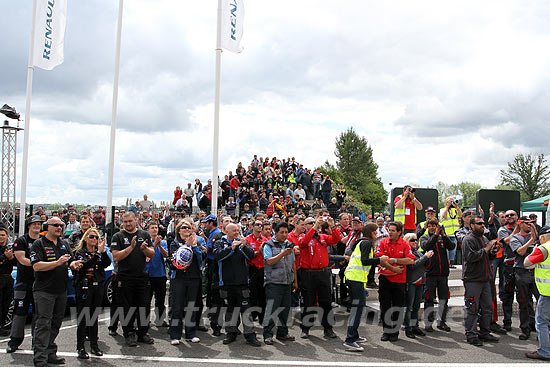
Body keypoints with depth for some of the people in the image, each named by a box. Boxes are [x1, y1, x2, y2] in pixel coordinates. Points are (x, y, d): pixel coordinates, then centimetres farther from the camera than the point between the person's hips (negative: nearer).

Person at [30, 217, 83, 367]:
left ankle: (50, 354, 22)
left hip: (61, 290, 7)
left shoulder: (64, 243, 14)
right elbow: (36, 266, -16)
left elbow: (71, 261, 16)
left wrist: (73, 264, -8)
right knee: (43, 324, -8)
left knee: (55, 324, 12)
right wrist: (57, 263, -24)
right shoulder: (39, 244, -5)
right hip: (44, 291, -6)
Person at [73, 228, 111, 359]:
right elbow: (85, 264, -19)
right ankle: (80, 348, 2)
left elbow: (107, 263, -5)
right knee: (83, 317, -3)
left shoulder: (99, 252, 13)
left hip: (98, 286, 4)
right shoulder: (80, 252, 1)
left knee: (94, 317, 10)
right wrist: (98, 253, -25)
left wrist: (103, 251, -18)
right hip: (85, 286, -4)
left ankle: (94, 345, 18)